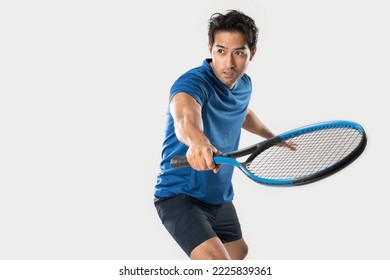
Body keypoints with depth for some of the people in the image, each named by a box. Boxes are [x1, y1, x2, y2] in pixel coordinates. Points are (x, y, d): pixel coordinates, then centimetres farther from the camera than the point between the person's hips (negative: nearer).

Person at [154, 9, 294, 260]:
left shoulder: (244, 85, -1)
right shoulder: (192, 83, -27)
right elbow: (185, 116, -52)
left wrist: (272, 136, 35)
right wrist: (197, 140, -73)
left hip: (220, 197, 9)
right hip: (180, 195, -8)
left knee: (238, 251, 29)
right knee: (217, 259, -30)